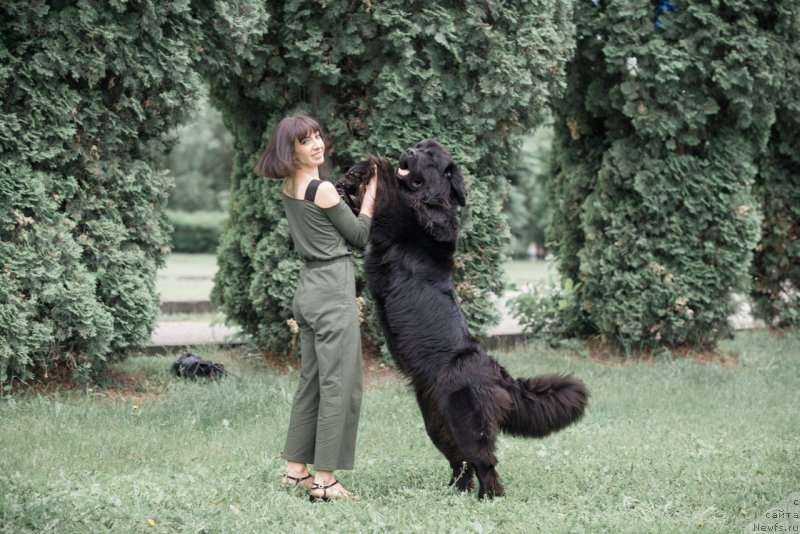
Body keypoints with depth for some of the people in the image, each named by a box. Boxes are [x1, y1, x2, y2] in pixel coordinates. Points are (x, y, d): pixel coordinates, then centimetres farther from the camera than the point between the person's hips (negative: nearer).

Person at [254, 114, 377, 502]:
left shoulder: (288, 188, 9)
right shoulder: (323, 190, -15)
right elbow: (360, 237, -4)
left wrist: (363, 186, 10)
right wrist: (371, 191, 1)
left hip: (309, 290, 9)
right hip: (333, 292, -9)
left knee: (311, 381, 15)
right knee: (339, 384, -5)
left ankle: (296, 469, 19)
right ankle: (325, 480, -4)